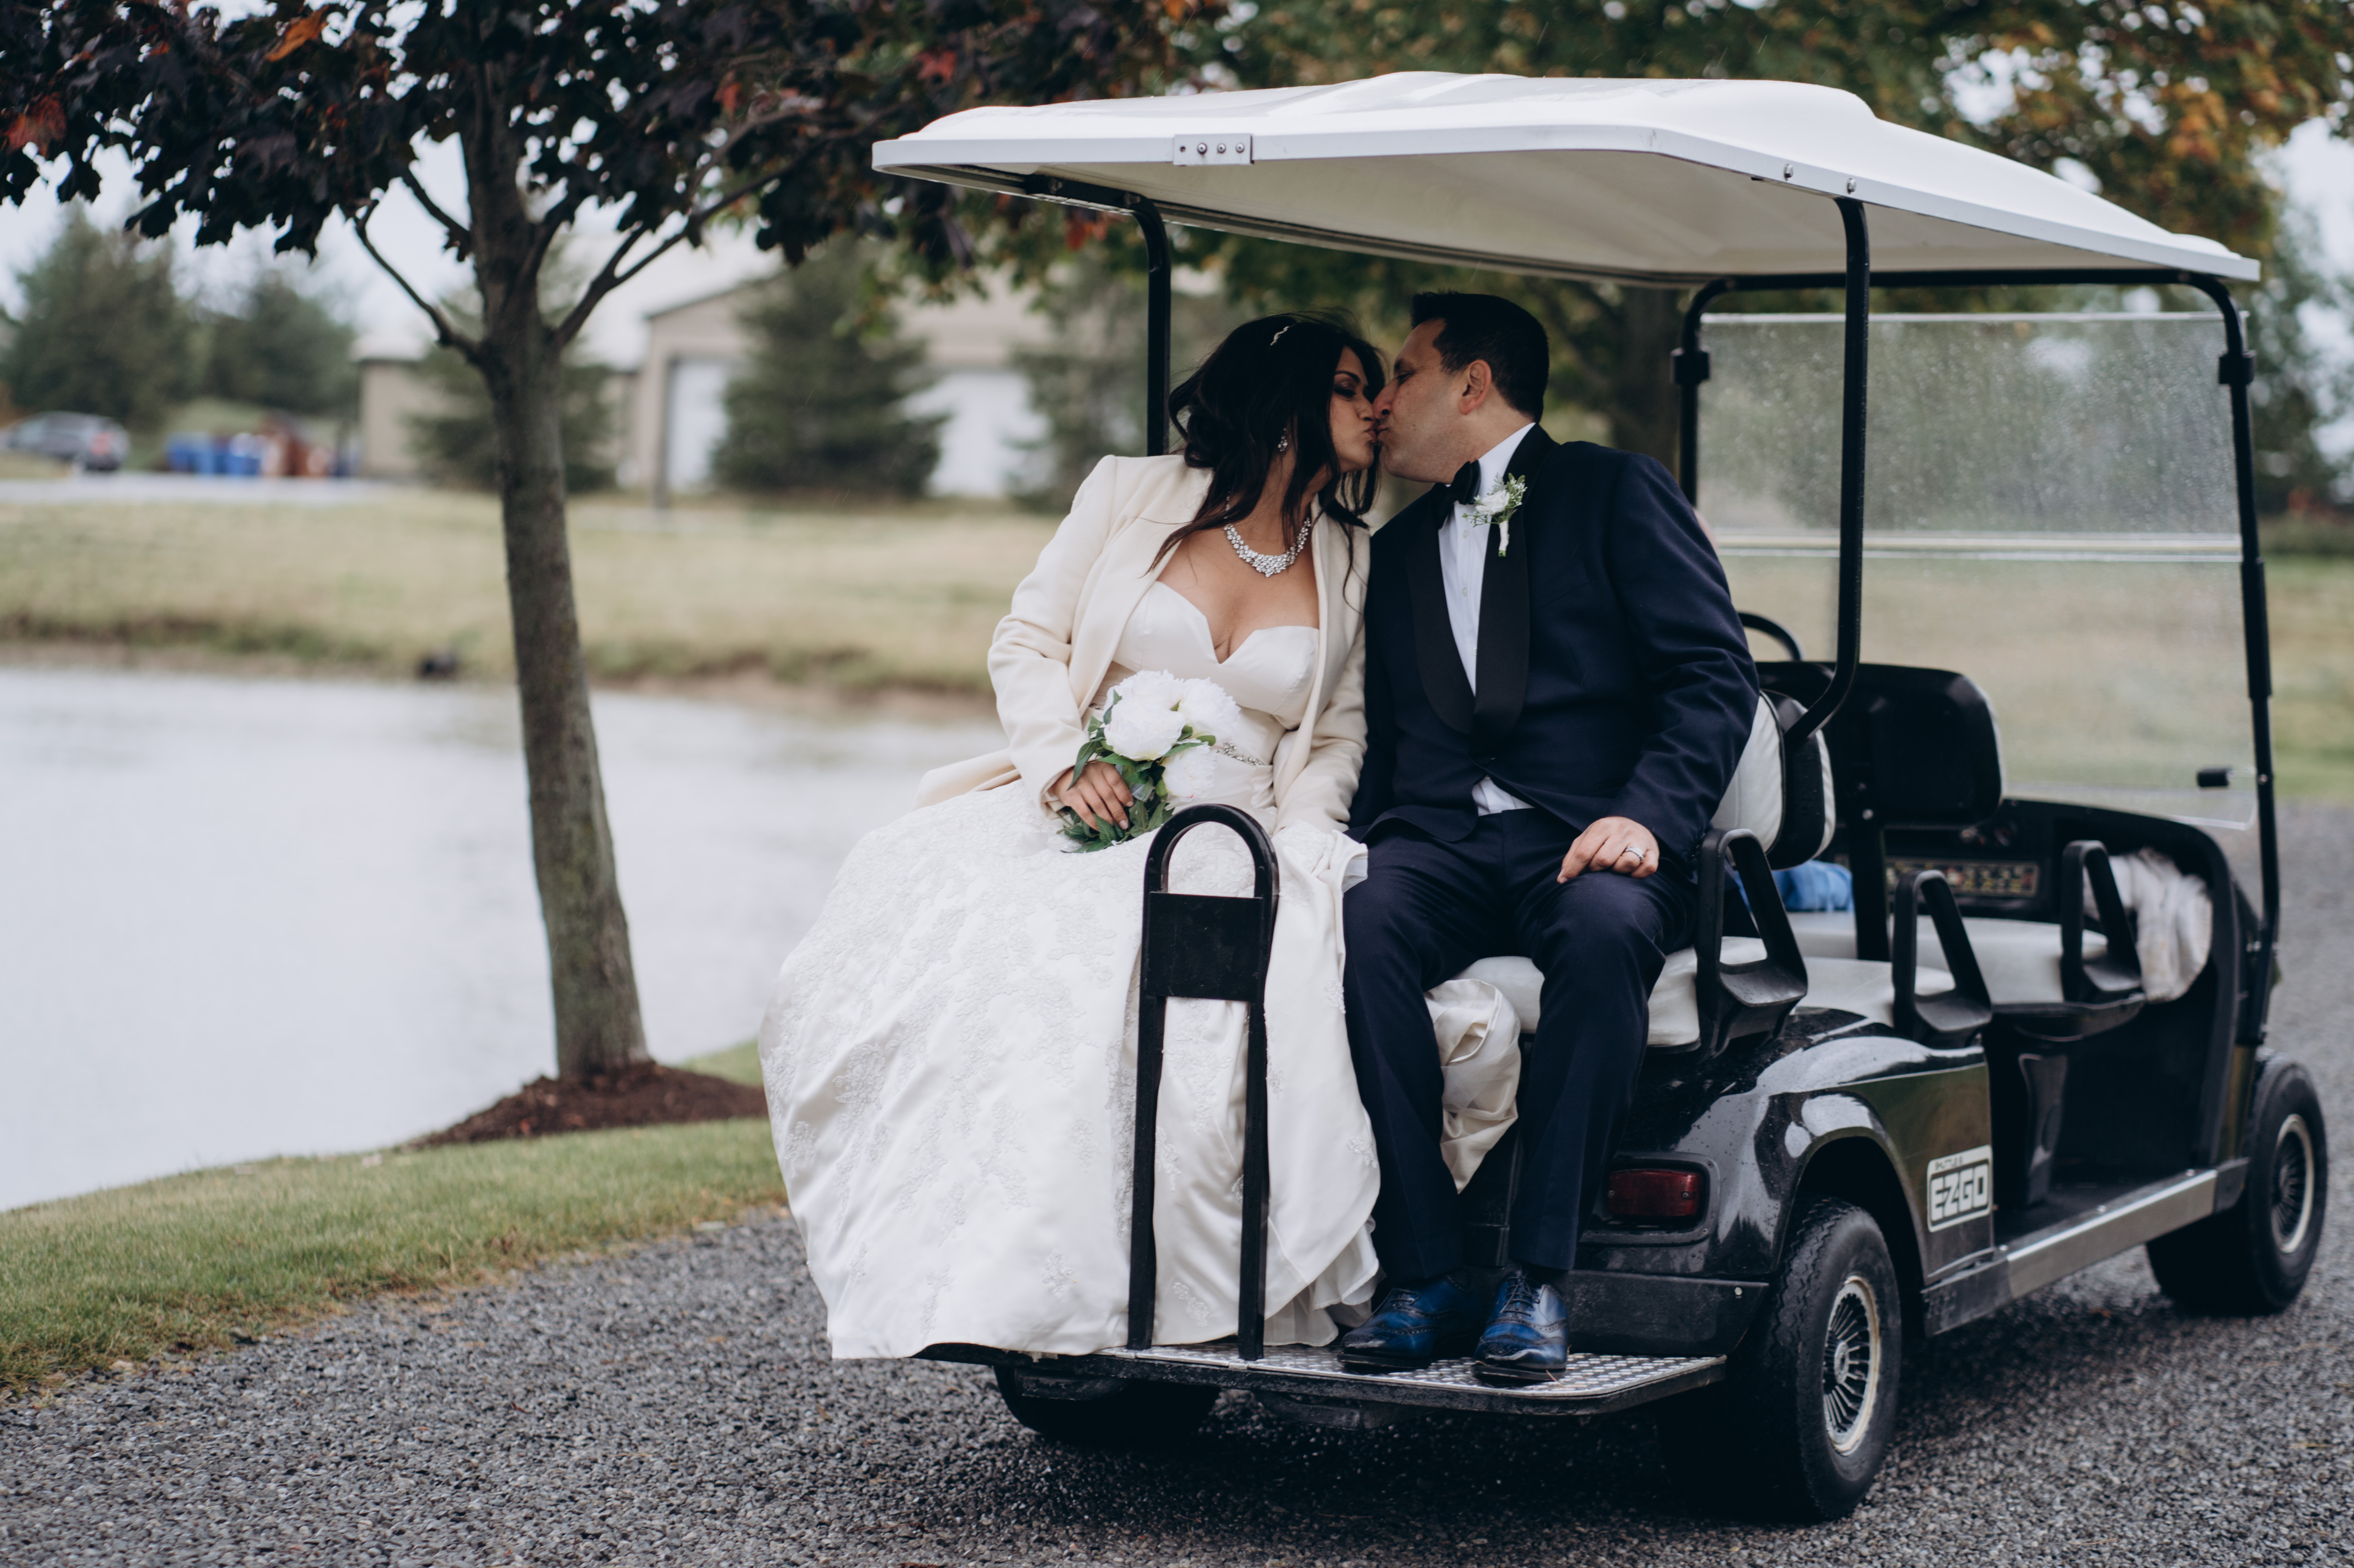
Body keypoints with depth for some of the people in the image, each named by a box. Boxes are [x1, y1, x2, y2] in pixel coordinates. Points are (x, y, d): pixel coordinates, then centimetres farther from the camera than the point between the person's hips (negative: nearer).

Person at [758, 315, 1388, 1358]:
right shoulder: (1132, 496, 7)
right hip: (1081, 814, 0)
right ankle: (969, 1271, -20)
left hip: (1233, 844, 0)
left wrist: (1296, 841, -5)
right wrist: (1065, 762, -12)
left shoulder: (1351, 563, 13)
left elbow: (1336, 738, 15)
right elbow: (1027, 640, 7)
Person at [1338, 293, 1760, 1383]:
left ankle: (1538, 1279, -32)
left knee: (1605, 932, -38)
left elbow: (1716, 676, -1)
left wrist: (1649, 814, -18)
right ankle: (1425, 1277, -28)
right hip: (1438, 841, 4)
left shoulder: (1614, 494, 9)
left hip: (1583, 842, -4)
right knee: (1359, 929, -31)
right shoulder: (1398, 549, 27)